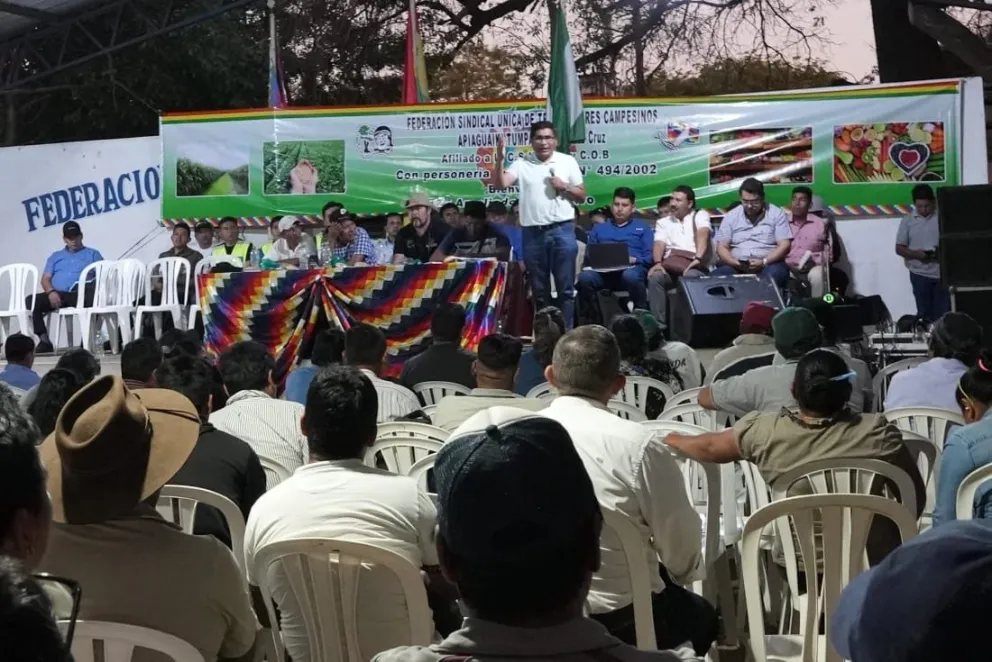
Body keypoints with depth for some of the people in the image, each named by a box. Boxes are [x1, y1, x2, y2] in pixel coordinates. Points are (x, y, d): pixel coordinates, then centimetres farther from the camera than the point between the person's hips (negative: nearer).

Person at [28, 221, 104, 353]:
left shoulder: (93, 254, 19)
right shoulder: (55, 256, 28)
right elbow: (45, 279, 16)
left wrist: (84, 286, -17)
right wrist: (51, 292, -9)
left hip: (79, 294, -3)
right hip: (57, 295, 3)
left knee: (93, 295, -39)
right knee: (31, 300, -24)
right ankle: (44, 340, -25)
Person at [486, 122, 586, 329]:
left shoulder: (568, 161, 6)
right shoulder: (521, 164, 4)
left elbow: (582, 195, 10)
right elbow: (501, 184, -10)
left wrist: (564, 186, -7)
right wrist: (500, 158, -22)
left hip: (562, 231, -1)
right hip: (533, 233, 1)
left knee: (566, 287, 1)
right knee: (539, 289, 9)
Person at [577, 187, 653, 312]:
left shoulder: (642, 227, 23)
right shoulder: (599, 228, 31)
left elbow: (650, 256, 9)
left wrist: (634, 259, -11)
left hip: (632, 268, -2)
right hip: (603, 271, 2)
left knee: (630, 276, -41)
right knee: (585, 277, -34)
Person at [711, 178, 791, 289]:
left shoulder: (777, 214, 4)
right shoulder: (731, 216, 11)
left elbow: (784, 245, -3)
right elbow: (722, 247, 8)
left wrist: (764, 262, -18)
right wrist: (735, 263, -13)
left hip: (769, 264, -2)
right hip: (737, 266, 2)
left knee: (773, 274, -38)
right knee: (715, 277, -28)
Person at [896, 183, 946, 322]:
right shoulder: (907, 220, 3)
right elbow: (899, 248, 4)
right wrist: (915, 254, -16)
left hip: (943, 273, -1)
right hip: (920, 274, 1)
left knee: (943, 315, 1)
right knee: (925, 314, 4)